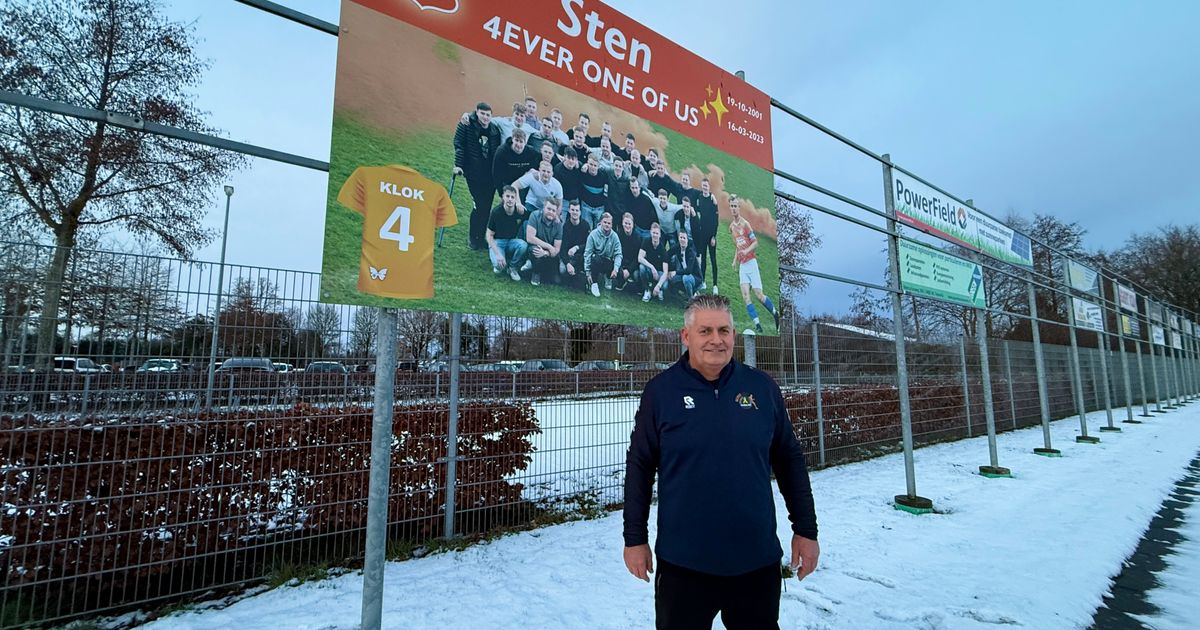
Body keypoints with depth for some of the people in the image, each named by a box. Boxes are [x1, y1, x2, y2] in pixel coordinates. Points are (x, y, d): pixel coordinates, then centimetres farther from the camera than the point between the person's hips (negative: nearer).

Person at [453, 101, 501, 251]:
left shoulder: (495, 129, 6)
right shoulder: (466, 124, -3)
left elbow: (499, 151, 12)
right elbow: (458, 144, -4)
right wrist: (458, 165, -11)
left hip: (491, 174, 4)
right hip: (473, 172, -3)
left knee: (487, 206, 3)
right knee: (480, 204, -8)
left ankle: (480, 236, 18)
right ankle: (473, 237, 10)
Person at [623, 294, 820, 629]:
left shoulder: (762, 387, -2)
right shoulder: (660, 390, -8)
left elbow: (789, 462, 6)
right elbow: (639, 467, -3)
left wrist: (805, 529, 6)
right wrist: (635, 538, -1)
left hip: (758, 560, 2)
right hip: (682, 563, -2)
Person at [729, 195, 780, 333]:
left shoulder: (745, 224, -7)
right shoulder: (732, 226, 13)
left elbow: (756, 242, -7)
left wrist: (746, 251, -23)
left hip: (751, 262, -6)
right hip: (742, 265, 6)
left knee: (758, 294, -7)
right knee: (745, 295, -10)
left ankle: (776, 314, 17)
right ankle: (757, 325, -10)